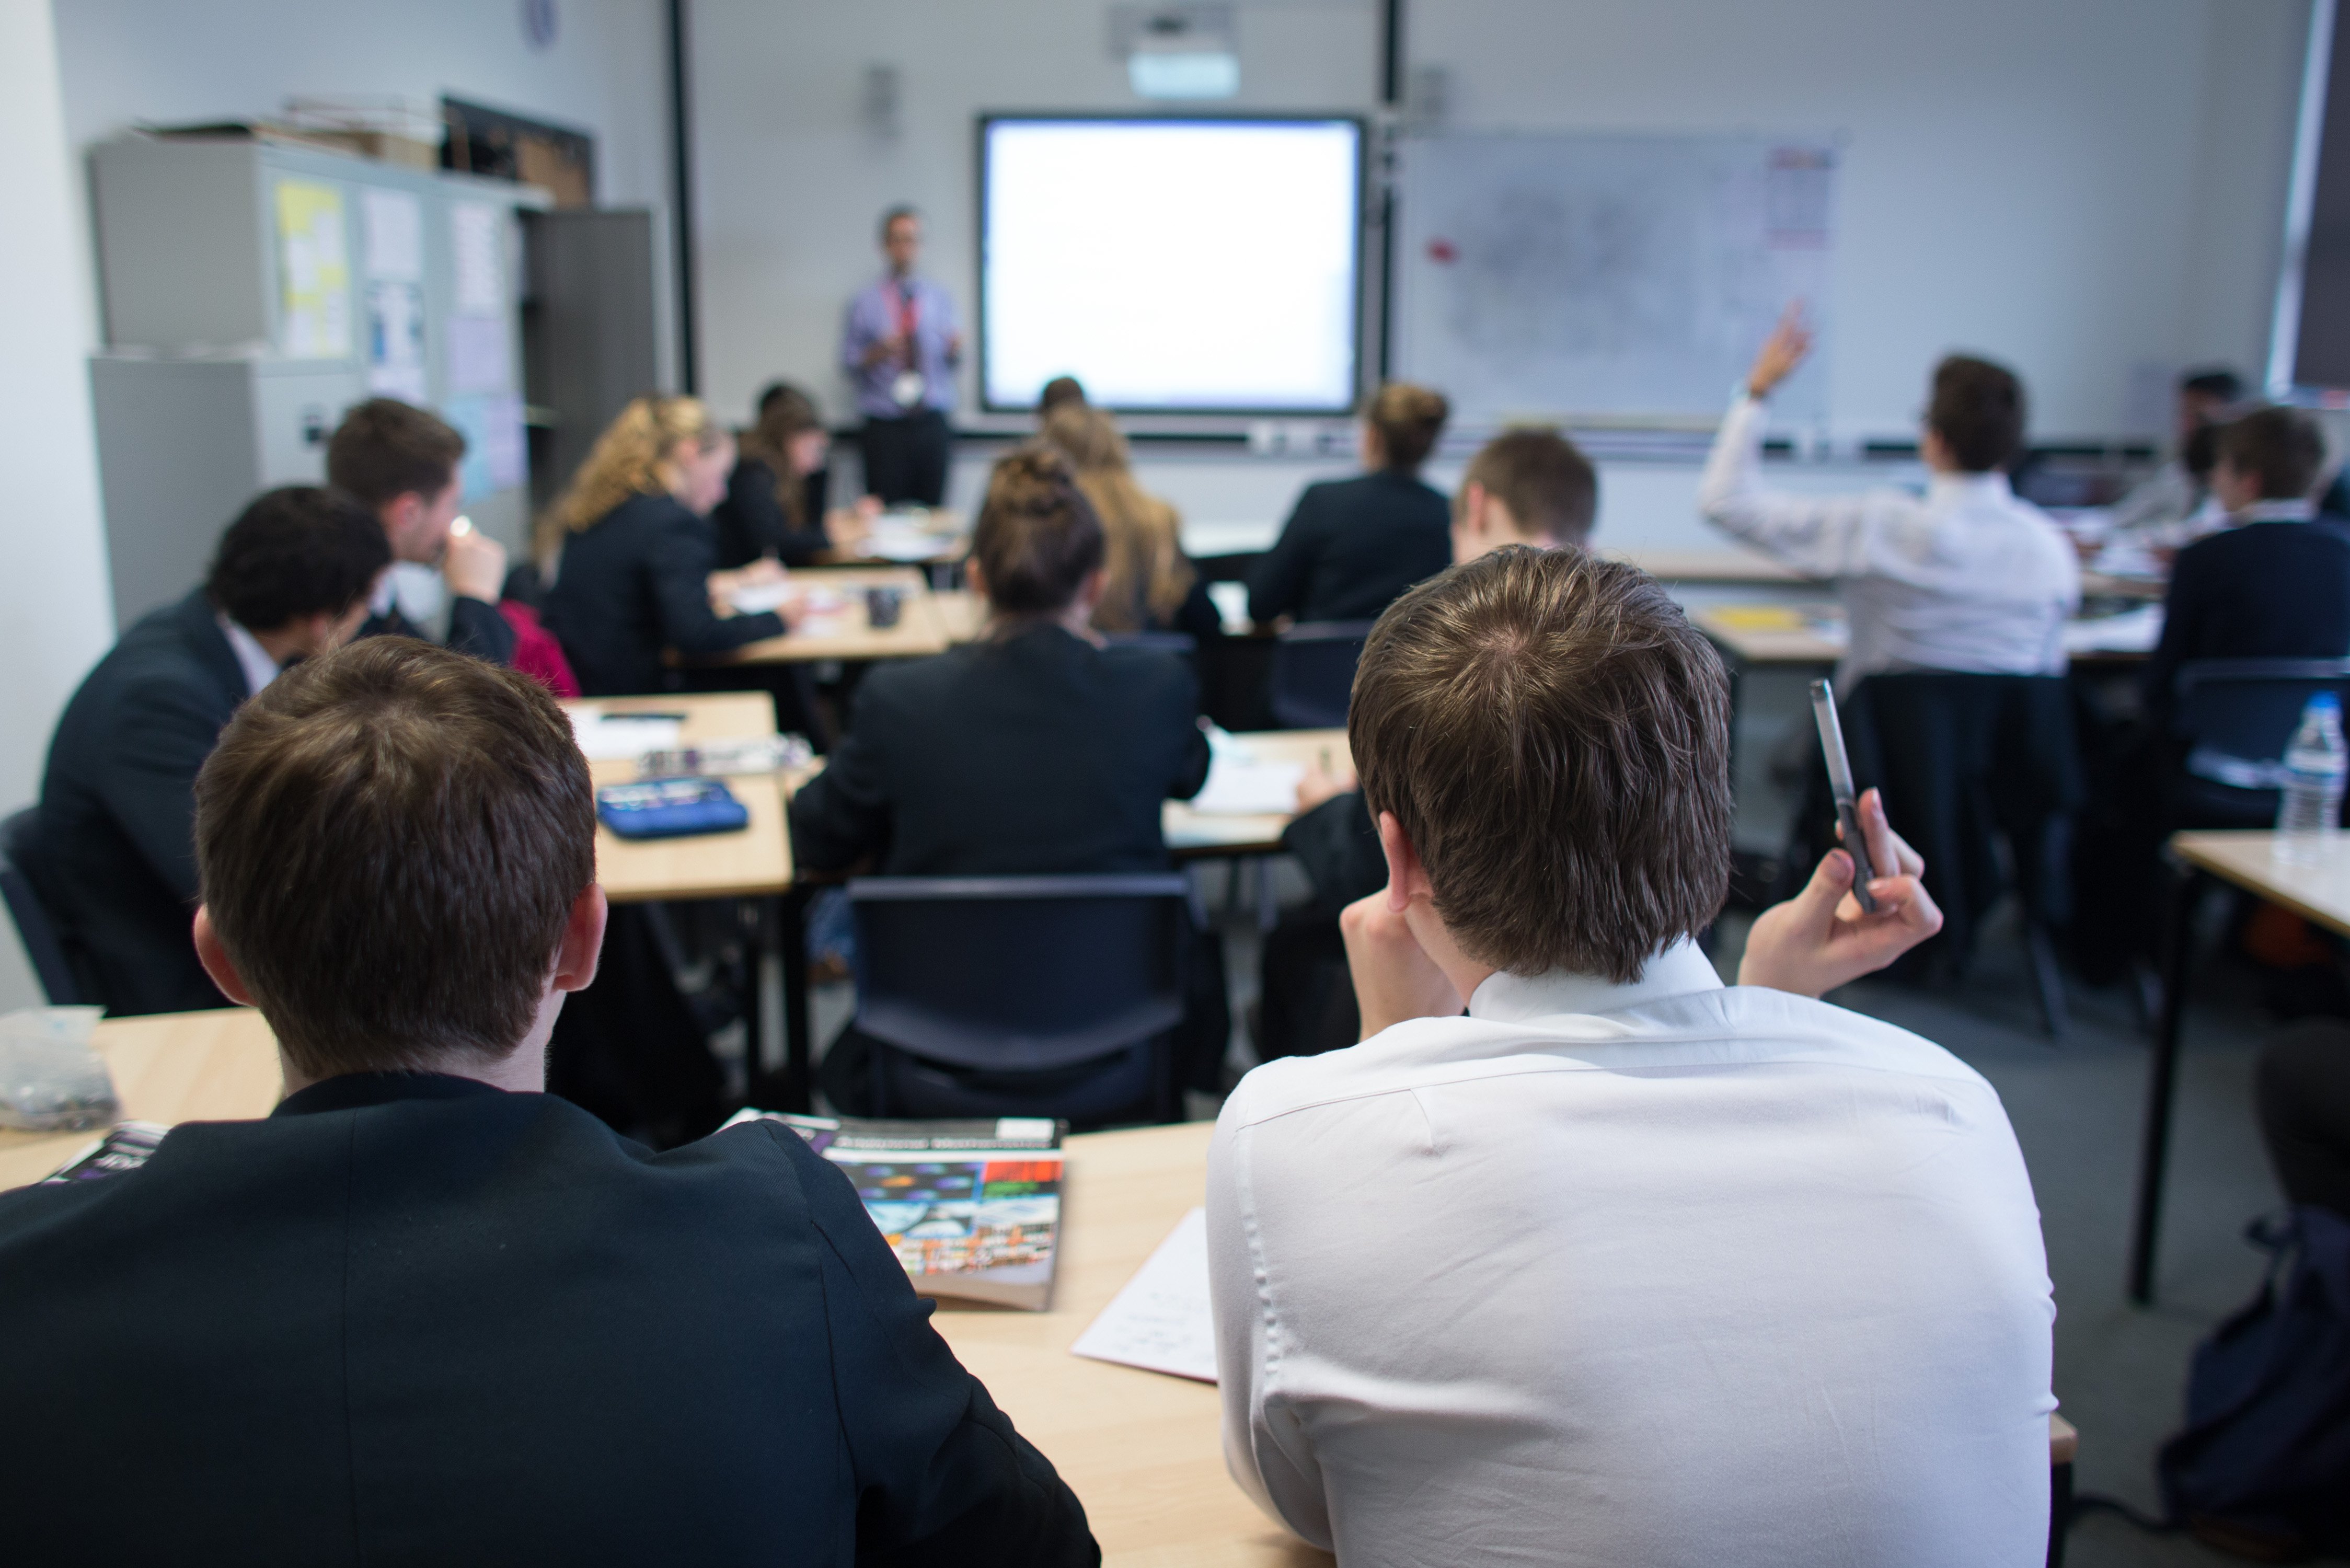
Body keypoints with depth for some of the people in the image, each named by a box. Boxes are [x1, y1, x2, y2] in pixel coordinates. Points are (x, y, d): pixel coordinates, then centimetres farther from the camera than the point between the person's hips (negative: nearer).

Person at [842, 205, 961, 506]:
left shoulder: (940, 298, 11)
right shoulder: (866, 301, 4)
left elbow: (954, 362, 11)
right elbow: (849, 363, 3)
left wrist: (955, 350, -11)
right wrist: (878, 352, -15)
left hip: (932, 427, 2)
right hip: (886, 430, -2)